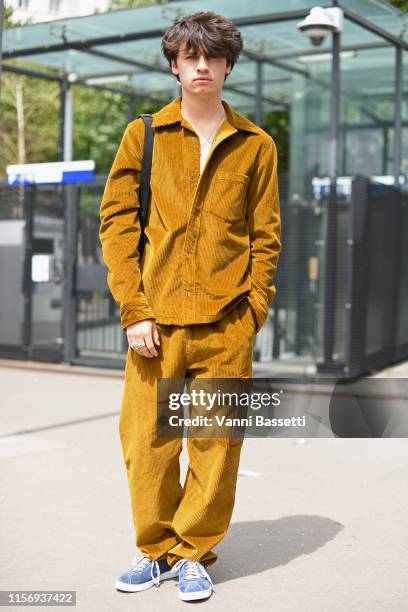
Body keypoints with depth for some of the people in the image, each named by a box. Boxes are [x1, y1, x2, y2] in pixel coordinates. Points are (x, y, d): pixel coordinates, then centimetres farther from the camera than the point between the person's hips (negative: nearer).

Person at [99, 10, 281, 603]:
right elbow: (116, 221, 3)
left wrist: (252, 314, -3)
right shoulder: (143, 135, 8)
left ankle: (194, 553, 21)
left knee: (216, 443, 3)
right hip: (156, 318, 0)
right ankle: (156, 549, 23)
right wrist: (134, 310, -5)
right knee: (146, 438, 4)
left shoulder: (256, 146, 9)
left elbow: (266, 237, 8)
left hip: (227, 323, 0)